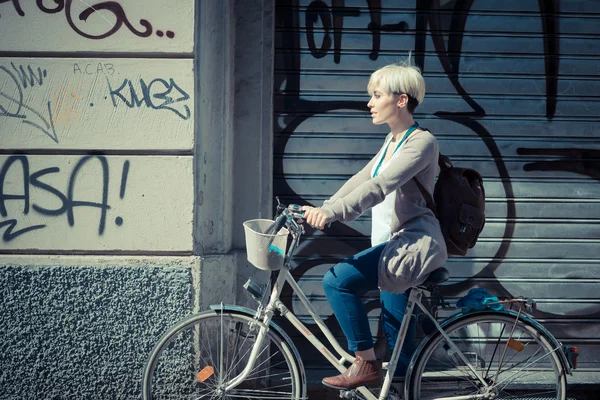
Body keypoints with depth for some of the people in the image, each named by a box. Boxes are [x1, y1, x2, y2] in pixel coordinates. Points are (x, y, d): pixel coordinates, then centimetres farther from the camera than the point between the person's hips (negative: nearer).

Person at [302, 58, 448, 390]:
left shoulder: (422, 142, -13)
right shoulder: (392, 141, 17)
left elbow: (379, 186, -26)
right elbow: (360, 180, 11)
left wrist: (332, 212, -36)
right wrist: (321, 210, -2)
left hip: (414, 244, -10)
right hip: (394, 246, 10)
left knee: (337, 280, -22)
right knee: (396, 336, 12)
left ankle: (366, 363, -13)